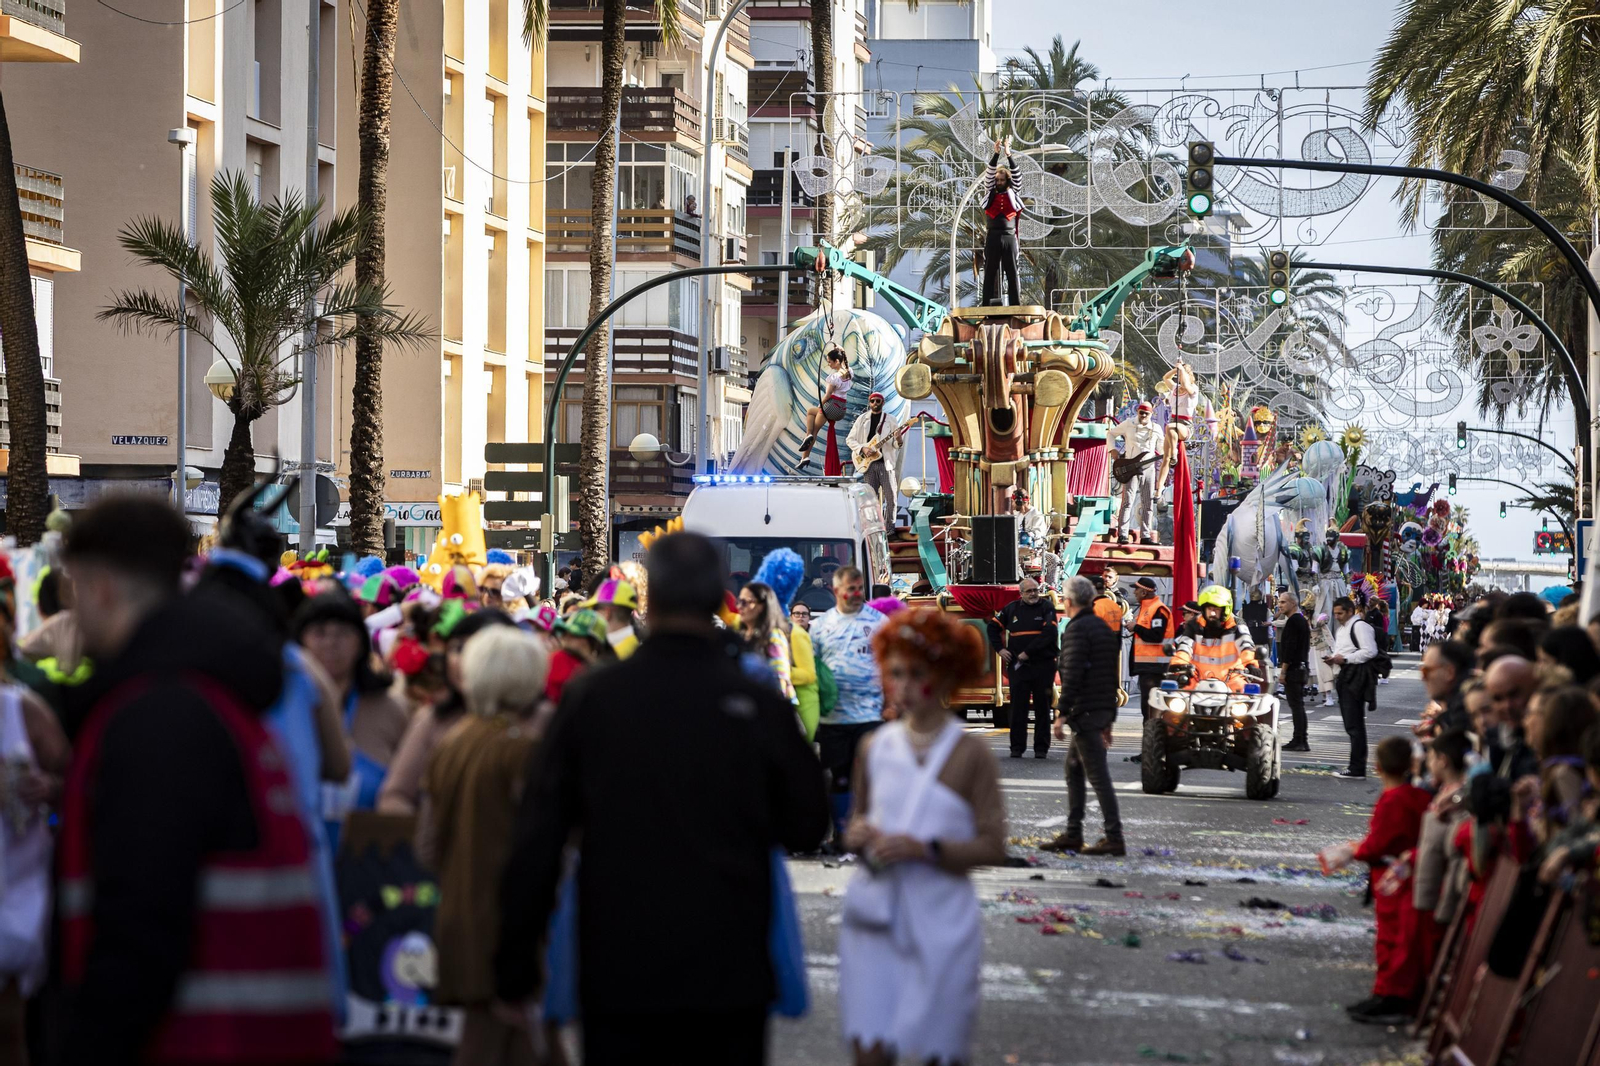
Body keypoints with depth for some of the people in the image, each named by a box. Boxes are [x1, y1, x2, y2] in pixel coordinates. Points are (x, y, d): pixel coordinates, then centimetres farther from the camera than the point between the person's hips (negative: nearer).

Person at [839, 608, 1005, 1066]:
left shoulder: (970, 755, -5)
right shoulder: (875, 747, 7)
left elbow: (993, 847, -9)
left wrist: (925, 849, -21)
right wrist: (856, 835, -3)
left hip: (939, 921, -3)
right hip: (874, 917, 3)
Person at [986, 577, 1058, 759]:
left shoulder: (1047, 607, 0)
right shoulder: (1012, 609, 9)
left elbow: (1049, 633, -13)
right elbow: (993, 627, 19)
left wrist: (1028, 652, -15)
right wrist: (999, 649, 5)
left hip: (1042, 666, -2)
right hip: (1018, 667, 2)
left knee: (1042, 708, 2)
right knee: (1018, 707, 1)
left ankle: (1041, 748, 7)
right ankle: (1017, 747, 6)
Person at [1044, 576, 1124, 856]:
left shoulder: (1077, 630, -12)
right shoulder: (1105, 629, 17)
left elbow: (1072, 675, -21)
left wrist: (1062, 714, -19)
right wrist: (1109, 719, 23)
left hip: (1084, 712, -10)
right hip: (1102, 711, 10)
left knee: (1098, 775, -10)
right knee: (1073, 769, 17)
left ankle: (1114, 838, -13)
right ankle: (1073, 834, 18)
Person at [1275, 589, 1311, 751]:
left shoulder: (1293, 621, -13)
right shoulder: (1303, 620, 18)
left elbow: (1290, 648, -20)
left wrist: (1283, 670, -18)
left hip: (1293, 668, -10)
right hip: (1302, 667, 10)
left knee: (1295, 704, -9)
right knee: (1299, 705, 12)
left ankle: (1298, 741, -10)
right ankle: (1302, 740, 14)